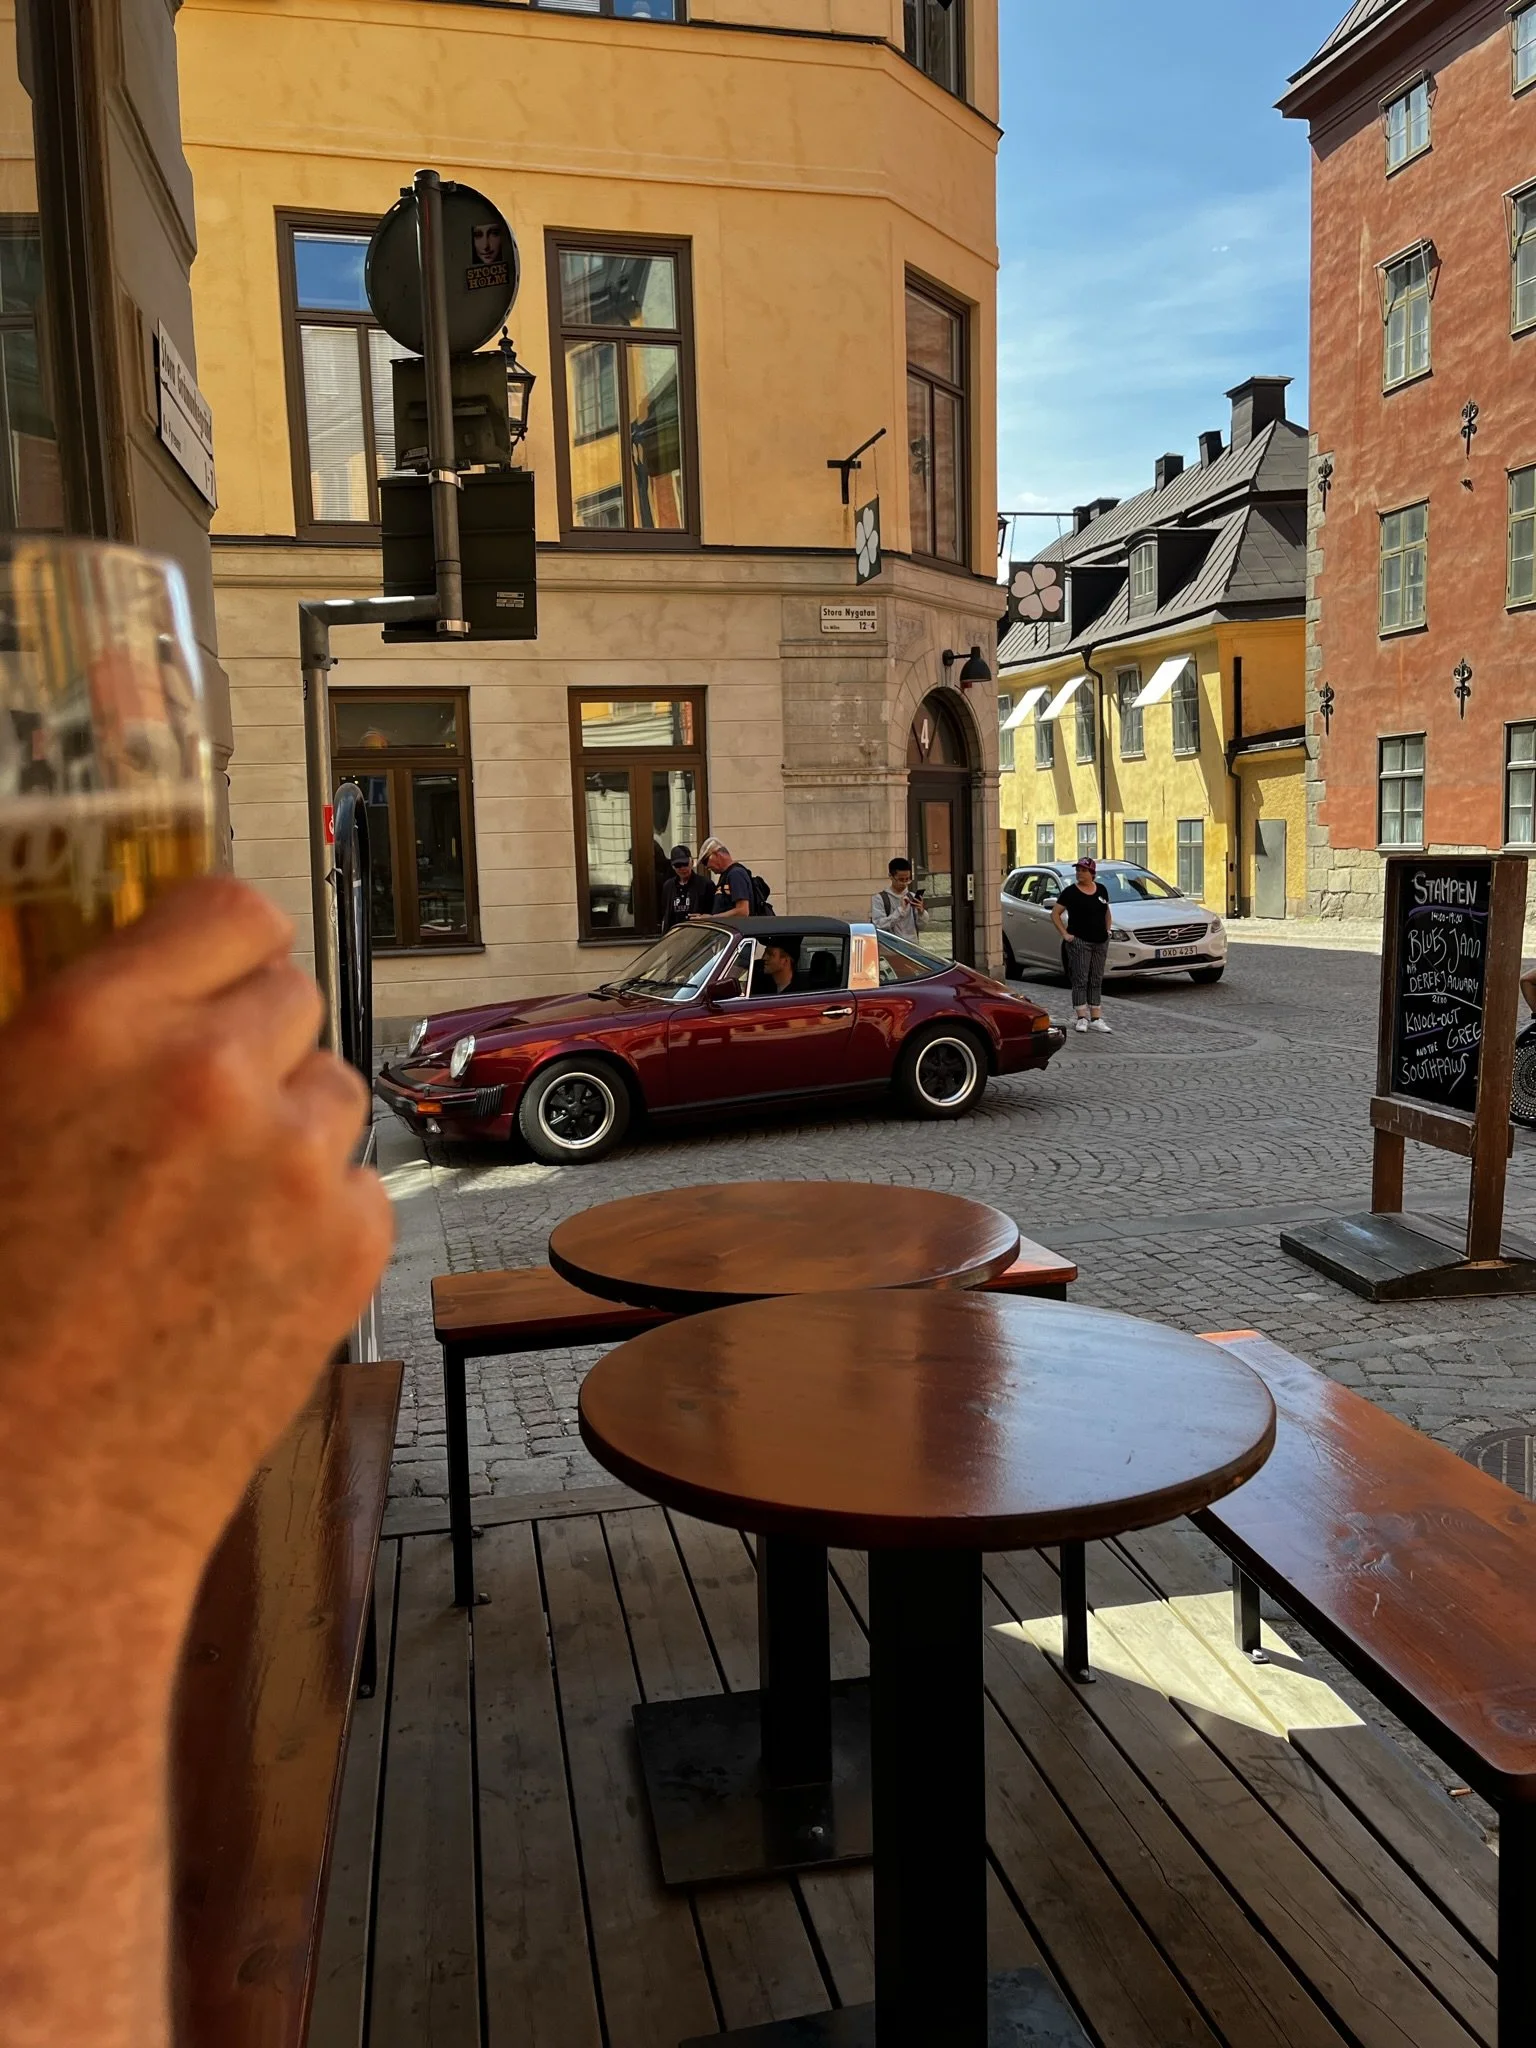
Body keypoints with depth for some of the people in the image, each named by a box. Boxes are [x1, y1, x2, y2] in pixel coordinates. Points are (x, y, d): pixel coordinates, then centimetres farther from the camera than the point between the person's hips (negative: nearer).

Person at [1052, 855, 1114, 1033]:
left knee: (1096, 980, 8)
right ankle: (1082, 1018, -3)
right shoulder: (1070, 892, -4)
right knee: (1080, 980, -5)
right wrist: (1065, 934, -9)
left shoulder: (1101, 890, 9)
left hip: (1100, 942, 5)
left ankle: (1096, 1018, 12)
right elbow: (1055, 914, -3)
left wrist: (1107, 931, 12)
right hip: (1079, 942, -5)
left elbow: (1107, 912, 23)